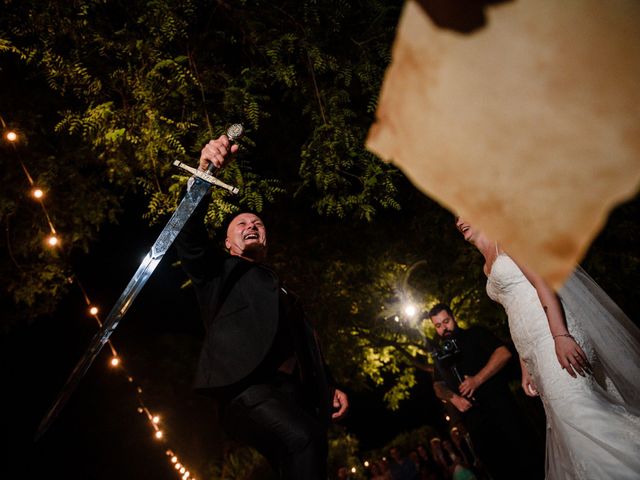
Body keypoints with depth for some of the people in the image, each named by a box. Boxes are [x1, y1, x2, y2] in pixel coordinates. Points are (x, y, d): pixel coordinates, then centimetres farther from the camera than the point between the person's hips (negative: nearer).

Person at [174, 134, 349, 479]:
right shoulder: (221, 271, 20)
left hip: (295, 392, 6)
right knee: (304, 438, -31)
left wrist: (330, 388, 10)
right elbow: (188, 238, 0)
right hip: (247, 386, -6)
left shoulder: (284, 292, 34)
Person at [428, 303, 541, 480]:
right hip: (473, 418, 3)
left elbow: (504, 353, -10)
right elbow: (438, 386, 11)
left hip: (499, 405, -3)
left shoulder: (475, 334, 4)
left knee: (525, 451, -2)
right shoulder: (440, 355, 15)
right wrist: (453, 398, -11)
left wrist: (477, 380, -18)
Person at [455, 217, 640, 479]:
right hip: (536, 351, 8)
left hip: (553, 336, -8)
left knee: (579, 415, -12)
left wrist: (560, 335, -24)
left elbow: (543, 281, -12)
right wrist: (525, 366, 16)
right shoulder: (488, 268, 23)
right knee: (567, 420, 6)